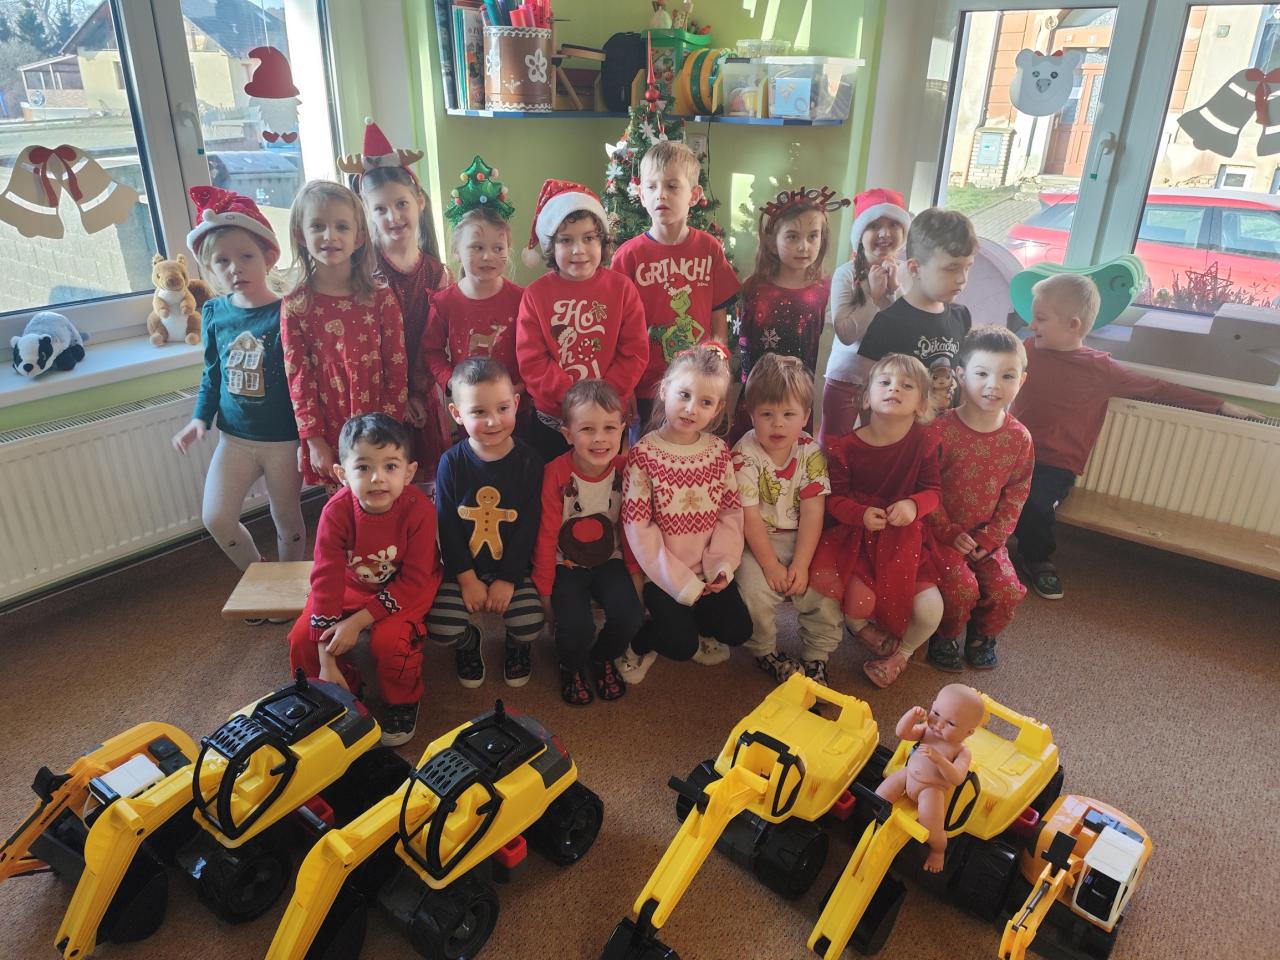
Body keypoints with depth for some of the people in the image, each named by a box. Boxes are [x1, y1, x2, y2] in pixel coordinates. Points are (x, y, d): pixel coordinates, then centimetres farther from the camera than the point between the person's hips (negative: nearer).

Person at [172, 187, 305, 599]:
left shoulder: (286, 314, -15)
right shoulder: (214, 313, 0)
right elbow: (213, 373, 12)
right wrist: (200, 418, 3)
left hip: (283, 440, -4)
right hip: (234, 437, 5)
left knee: (287, 521, 11)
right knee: (216, 518, 3)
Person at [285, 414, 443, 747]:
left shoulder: (418, 509, -30)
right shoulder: (336, 511, -25)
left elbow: (414, 581, -23)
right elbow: (326, 579, -22)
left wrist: (358, 621, -28)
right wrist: (327, 664, -22)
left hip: (405, 589, -3)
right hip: (352, 584, 3)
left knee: (389, 640, -28)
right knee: (302, 638, -12)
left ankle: (403, 701, 4)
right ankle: (343, 691, 18)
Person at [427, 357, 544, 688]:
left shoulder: (528, 461, -11)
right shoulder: (451, 462, -9)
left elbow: (528, 526, -9)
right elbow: (447, 526, -6)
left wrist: (508, 580, -12)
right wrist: (467, 578, -11)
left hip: (513, 566, -1)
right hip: (462, 567, 1)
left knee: (530, 626, -19)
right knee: (440, 627, -16)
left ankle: (517, 645, 21)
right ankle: (469, 643, 22)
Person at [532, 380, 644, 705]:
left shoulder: (625, 469, -9)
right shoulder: (556, 473, -19)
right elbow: (546, 536, -12)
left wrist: (635, 573, 7)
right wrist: (544, 591, -7)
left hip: (609, 560, 3)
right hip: (566, 565, -2)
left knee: (630, 616, -22)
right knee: (577, 630, -24)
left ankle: (603, 658, 14)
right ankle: (571, 666, 14)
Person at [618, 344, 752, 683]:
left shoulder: (719, 452, -1)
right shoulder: (643, 454, -15)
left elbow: (731, 512, 2)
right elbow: (637, 526, -16)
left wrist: (722, 564, -12)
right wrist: (680, 581, -17)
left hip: (709, 572, 4)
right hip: (665, 575, -4)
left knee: (737, 630, -2)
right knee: (681, 645, -14)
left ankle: (693, 622, 28)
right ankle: (639, 642, 18)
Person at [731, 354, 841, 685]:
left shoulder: (811, 453, -6)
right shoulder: (745, 455, -14)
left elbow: (812, 513, -9)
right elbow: (750, 516, -14)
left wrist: (800, 565, -16)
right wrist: (771, 565, -17)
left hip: (803, 541, 3)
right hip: (759, 543, -2)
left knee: (826, 595, -13)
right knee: (755, 592, -24)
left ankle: (815, 658, 12)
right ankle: (766, 653, 5)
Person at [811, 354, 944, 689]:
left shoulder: (923, 444, -6)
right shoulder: (845, 448, -9)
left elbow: (933, 491, -2)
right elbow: (834, 499, -6)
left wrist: (913, 505, -25)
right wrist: (861, 514, -26)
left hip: (904, 538, 1)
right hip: (855, 535, -1)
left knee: (930, 611, -16)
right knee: (859, 603, -22)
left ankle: (902, 651, 22)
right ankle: (860, 626, 21)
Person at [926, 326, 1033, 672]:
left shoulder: (1019, 439, -2)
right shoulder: (940, 430, -15)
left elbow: (1016, 494, 3)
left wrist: (989, 539, -6)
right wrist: (948, 532, -14)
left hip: (986, 535, 4)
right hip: (942, 530, -4)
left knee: (1007, 591, -9)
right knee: (961, 586, -21)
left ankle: (981, 636, 22)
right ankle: (945, 638, 10)